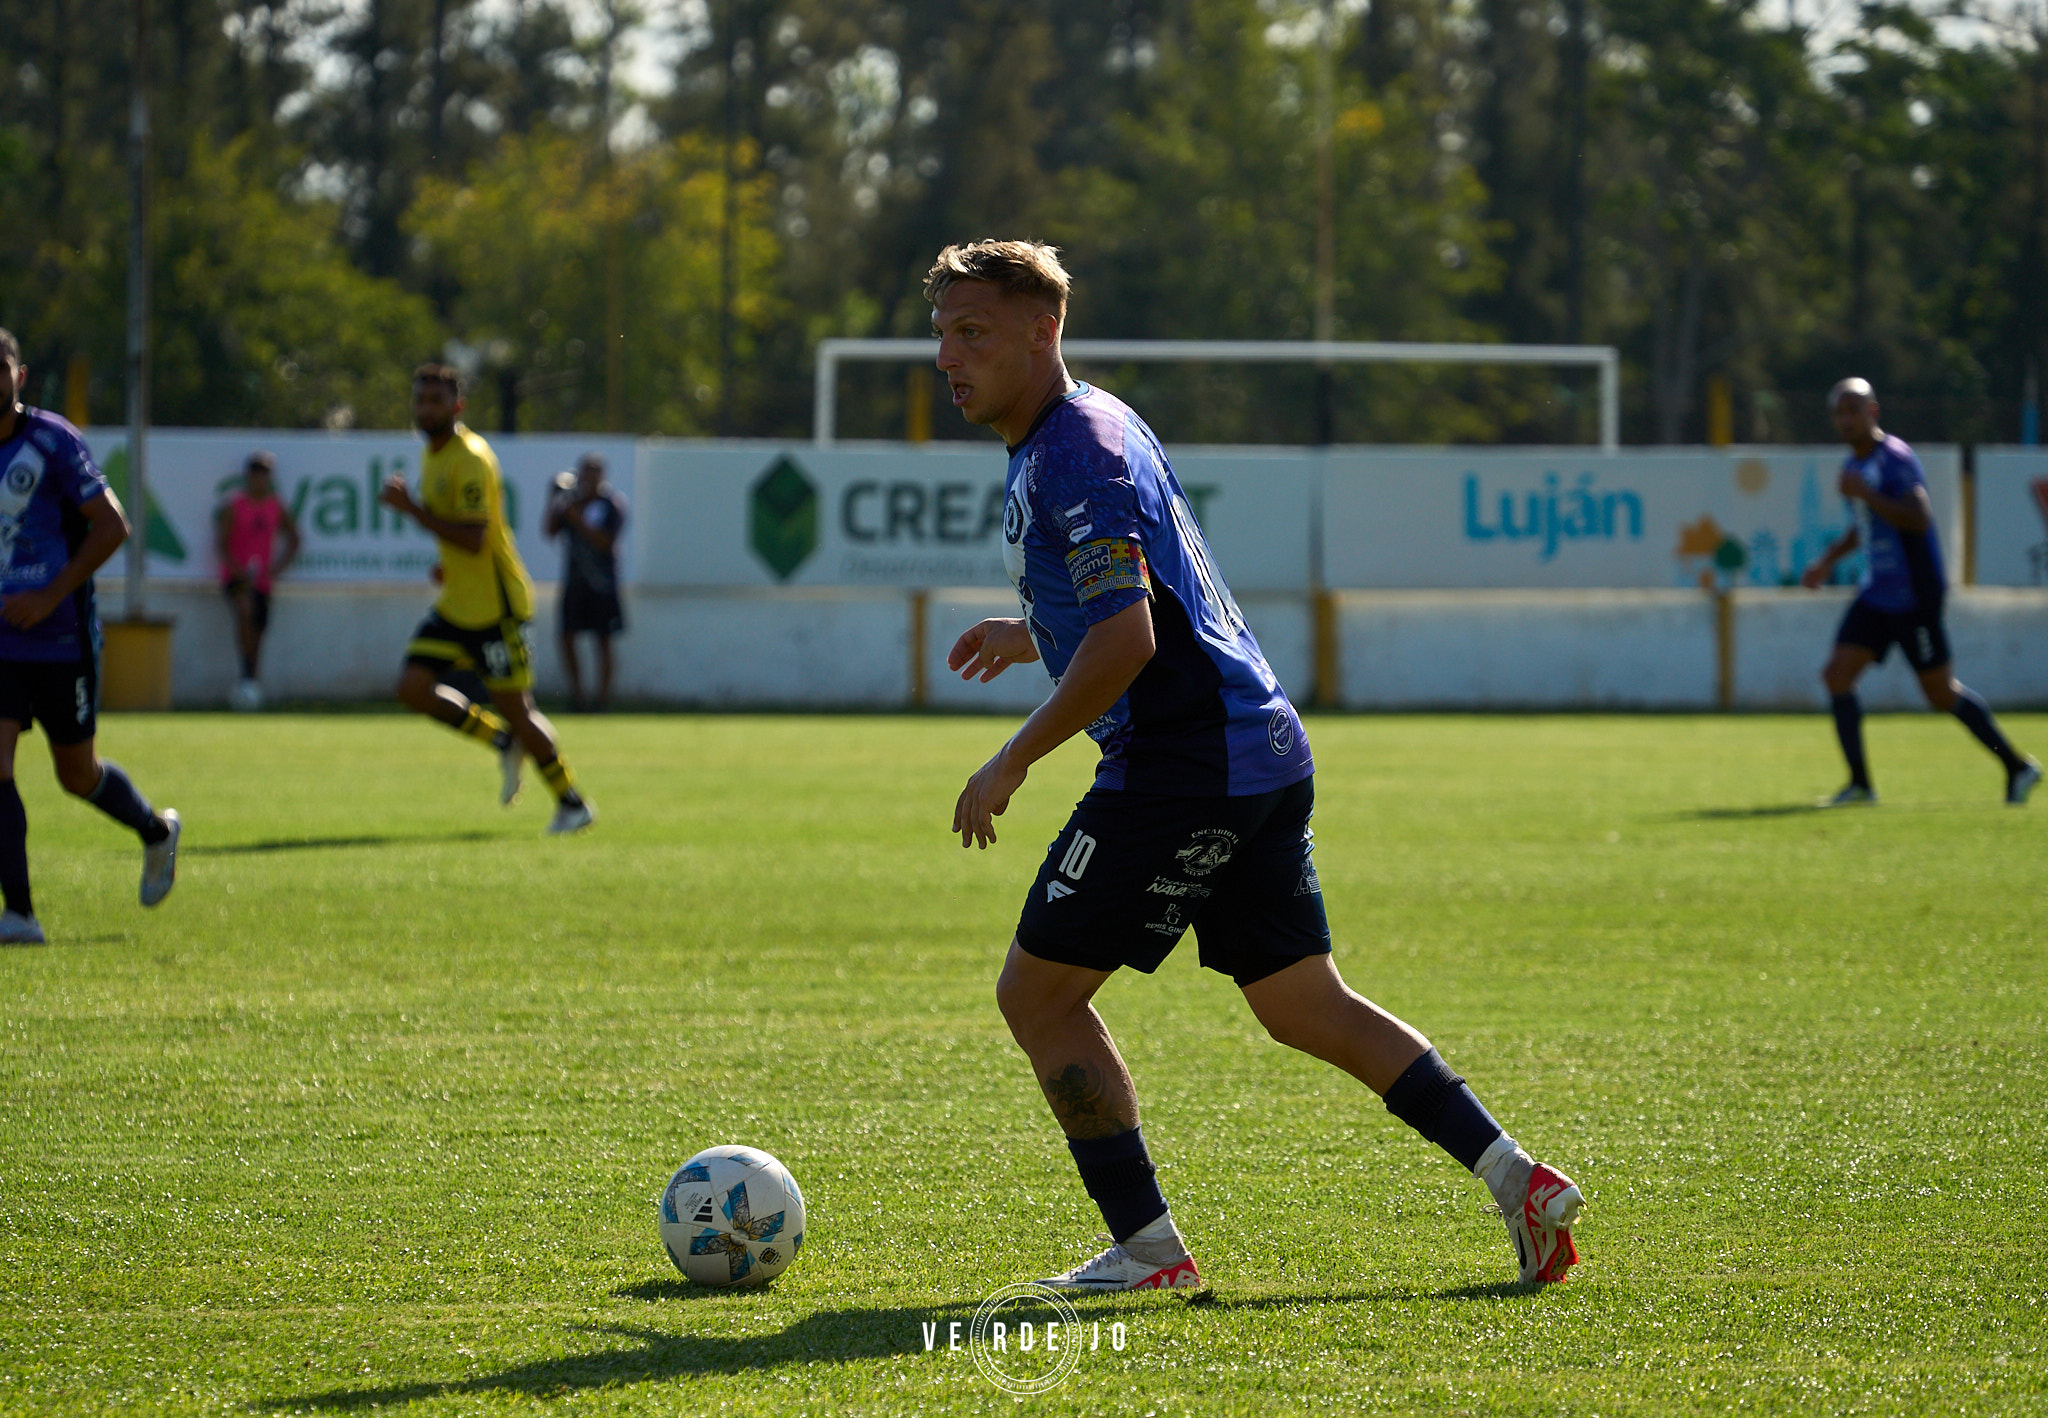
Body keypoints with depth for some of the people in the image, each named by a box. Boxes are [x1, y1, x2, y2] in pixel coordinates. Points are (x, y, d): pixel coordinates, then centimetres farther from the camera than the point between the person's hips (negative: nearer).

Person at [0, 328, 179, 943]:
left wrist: (50, 596, -18)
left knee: (78, 776, 10)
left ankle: (157, 831, 41)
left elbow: (111, 526, -11)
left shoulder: (52, 441, -10)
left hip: (61, 639, -4)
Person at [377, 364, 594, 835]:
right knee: (414, 688, -3)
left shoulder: (470, 460, -19)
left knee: (514, 708, -4)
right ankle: (504, 742, 16)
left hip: (495, 605, -9)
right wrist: (449, 564, 13)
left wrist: (412, 509, -27)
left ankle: (572, 804, 12)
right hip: (456, 604, 9)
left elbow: (474, 539, -28)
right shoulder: (432, 455, 11)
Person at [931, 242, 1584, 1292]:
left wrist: (1013, 761, -17)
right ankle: (1519, 1182, 9)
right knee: (1303, 1006, 14)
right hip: (1265, 758, 10)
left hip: (1183, 766, -10)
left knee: (1036, 993, -2)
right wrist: (1033, 636, 33)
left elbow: (1127, 640, -23)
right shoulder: (1087, 431, 18)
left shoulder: (1075, 451, -14)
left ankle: (1148, 1250, 0)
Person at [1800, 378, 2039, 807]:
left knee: (1941, 693, -2)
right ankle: (1860, 784, 0)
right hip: (1877, 595, 9)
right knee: (1837, 675, -4)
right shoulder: (1854, 463, 13)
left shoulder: (1895, 458, -15)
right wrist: (1830, 560, 22)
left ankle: (2017, 767, 12)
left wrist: (1864, 494, -27)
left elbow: (1919, 520, -28)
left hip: (1914, 598, -9)